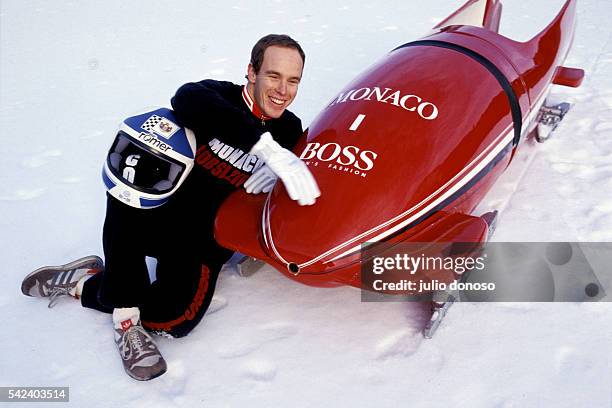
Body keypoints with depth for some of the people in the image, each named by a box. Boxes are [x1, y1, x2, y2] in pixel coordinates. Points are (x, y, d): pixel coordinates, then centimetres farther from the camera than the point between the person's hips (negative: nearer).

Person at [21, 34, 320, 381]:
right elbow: (188, 98, -33)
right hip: (150, 212, -1)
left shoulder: (290, 130, 1)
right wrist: (267, 147, -46)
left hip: (203, 238, 1)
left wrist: (280, 165, -16)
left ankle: (85, 284, 3)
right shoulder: (220, 94, -9)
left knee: (176, 318, -27)